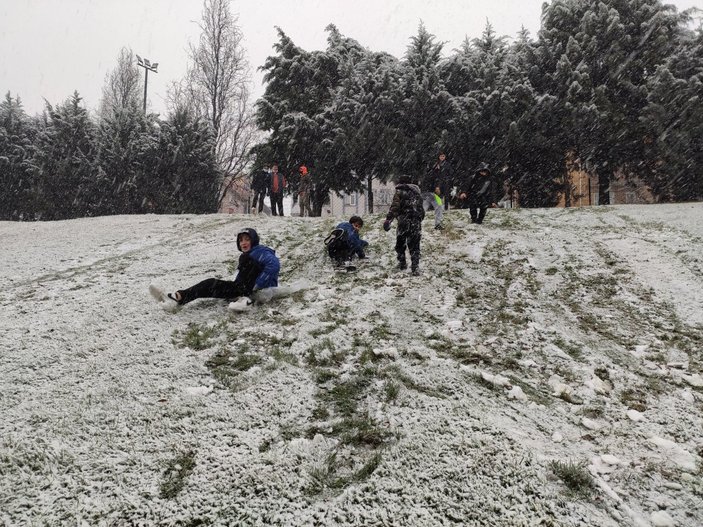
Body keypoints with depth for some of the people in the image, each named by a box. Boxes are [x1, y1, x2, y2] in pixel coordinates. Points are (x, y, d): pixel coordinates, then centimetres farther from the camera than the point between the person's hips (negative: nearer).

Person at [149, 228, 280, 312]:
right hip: (246, 289, 8)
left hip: (264, 288, -8)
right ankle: (178, 298, -26)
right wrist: (237, 286, 7)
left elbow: (274, 265, -25)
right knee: (212, 284, -8)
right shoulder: (247, 256, 24)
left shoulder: (260, 251, -5)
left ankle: (245, 298, -35)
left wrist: (257, 284, -24)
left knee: (246, 259, -25)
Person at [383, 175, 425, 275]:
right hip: (416, 222, 4)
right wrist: (420, 218, 28)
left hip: (403, 222, -4)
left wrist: (388, 220, -17)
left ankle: (402, 263, 23)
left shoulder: (399, 192, -4)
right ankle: (415, 267, -4)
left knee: (400, 244, 15)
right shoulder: (417, 191, 12)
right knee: (414, 246, 4)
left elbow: (394, 207, -15)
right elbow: (421, 208, 18)